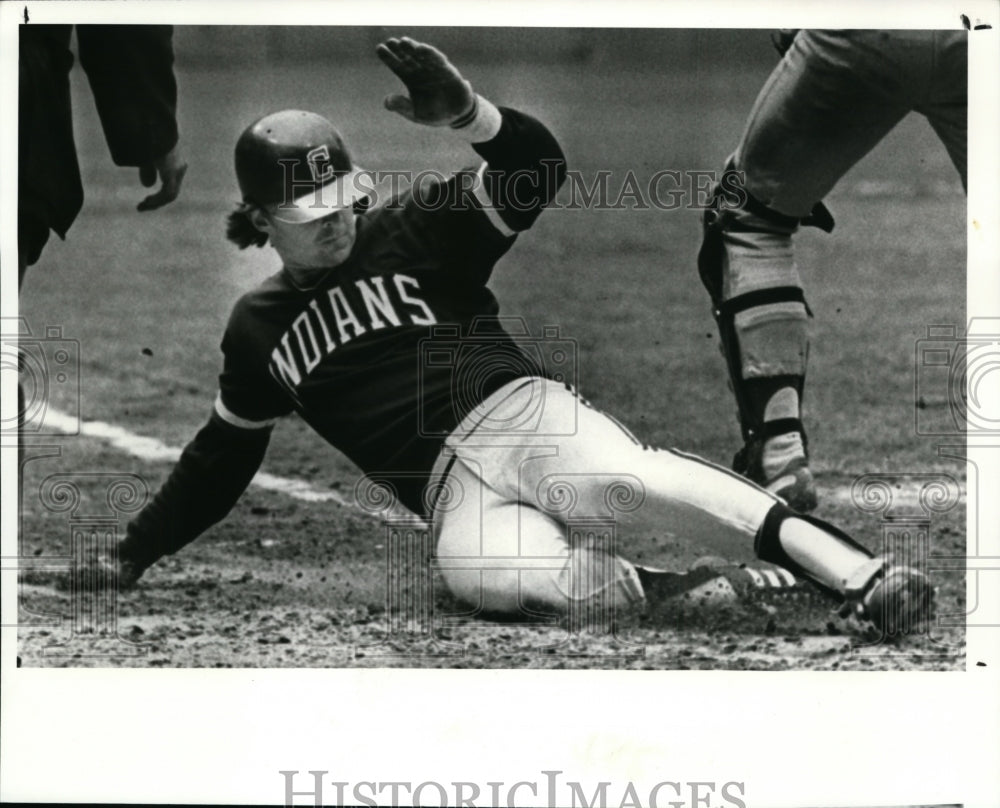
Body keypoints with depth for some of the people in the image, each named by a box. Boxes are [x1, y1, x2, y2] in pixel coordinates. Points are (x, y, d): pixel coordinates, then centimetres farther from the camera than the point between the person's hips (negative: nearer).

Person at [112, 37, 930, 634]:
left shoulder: (415, 228, 10)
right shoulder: (258, 330, 22)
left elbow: (536, 167, -4)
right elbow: (219, 461, 33)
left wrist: (467, 114, -23)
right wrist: (134, 552, 31)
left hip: (518, 410, -2)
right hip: (453, 490, 2)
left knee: (615, 477, -38)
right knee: (481, 573, -39)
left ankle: (857, 574, -47)